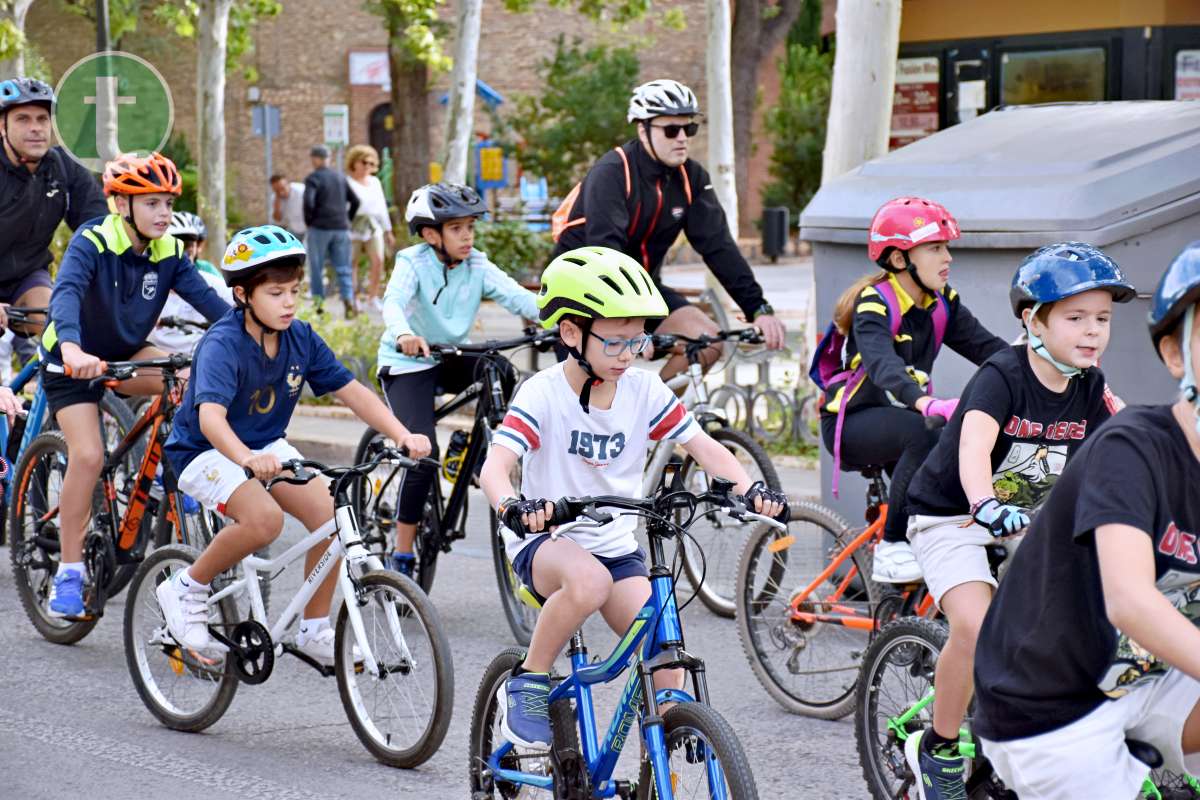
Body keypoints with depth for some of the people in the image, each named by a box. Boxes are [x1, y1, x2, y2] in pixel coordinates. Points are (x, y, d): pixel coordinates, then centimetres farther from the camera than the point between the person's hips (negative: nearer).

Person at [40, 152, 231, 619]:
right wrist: (71, 349, -60)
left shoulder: (169, 253, -9)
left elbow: (206, 298, -20)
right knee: (88, 455, -20)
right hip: (73, 361, -4)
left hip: (125, 355, 4)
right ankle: (68, 574, -9)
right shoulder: (92, 243, -24)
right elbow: (66, 292, -41)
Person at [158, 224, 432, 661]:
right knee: (264, 518, -32)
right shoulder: (223, 345, -26)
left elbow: (353, 391, -6)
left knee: (330, 517, -14)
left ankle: (315, 630, 3)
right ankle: (187, 589, -9)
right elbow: (211, 417, -40)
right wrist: (246, 458, -60)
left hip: (266, 448, 6)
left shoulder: (301, 339, -8)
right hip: (206, 451, -6)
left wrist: (402, 435, -22)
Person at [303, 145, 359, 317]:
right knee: (343, 269, 3)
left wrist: (309, 221, -4)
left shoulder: (313, 178, -5)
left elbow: (308, 201, -18)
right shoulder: (340, 177, 12)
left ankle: (318, 302, 7)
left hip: (320, 228, -4)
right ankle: (348, 298, -15)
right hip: (341, 229, 4)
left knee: (316, 268, 7)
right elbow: (355, 200, 13)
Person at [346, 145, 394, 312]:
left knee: (377, 261, -7)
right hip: (353, 226, -5)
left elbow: (382, 207, 24)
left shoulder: (375, 182, 18)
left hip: (373, 226, 5)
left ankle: (373, 297, 1)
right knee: (351, 263, -2)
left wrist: (388, 231, 25)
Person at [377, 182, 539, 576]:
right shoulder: (413, 263, -16)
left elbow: (517, 296, -19)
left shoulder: (476, 266, -5)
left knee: (502, 372, -28)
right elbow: (394, 301, -35)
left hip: (450, 360, 4)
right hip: (407, 364, -4)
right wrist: (403, 334, -58)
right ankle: (402, 554, -8)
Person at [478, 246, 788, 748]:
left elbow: (703, 447, -4)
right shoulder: (543, 394, -14)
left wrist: (749, 488, -24)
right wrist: (513, 508, -49)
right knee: (589, 580, -38)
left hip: (616, 547, 4)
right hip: (547, 542, -4)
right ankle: (528, 683, -15)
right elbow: (495, 466, -26)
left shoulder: (644, 391, -4)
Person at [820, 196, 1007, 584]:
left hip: (897, 415, 7)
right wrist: (926, 403, -58)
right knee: (926, 433, -34)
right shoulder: (874, 303, -20)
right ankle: (891, 548, -24)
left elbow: (988, 347, -9)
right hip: (851, 424, -7)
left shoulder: (942, 304, 1)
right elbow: (882, 366, -39)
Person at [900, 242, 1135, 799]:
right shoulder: (1002, 377, -23)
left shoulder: (1089, 387, -4)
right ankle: (937, 752, -6)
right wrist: (988, 507, -59)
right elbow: (974, 446, -40)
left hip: (1027, 517, 7)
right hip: (951, 516, -7)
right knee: (978, 627, -28)